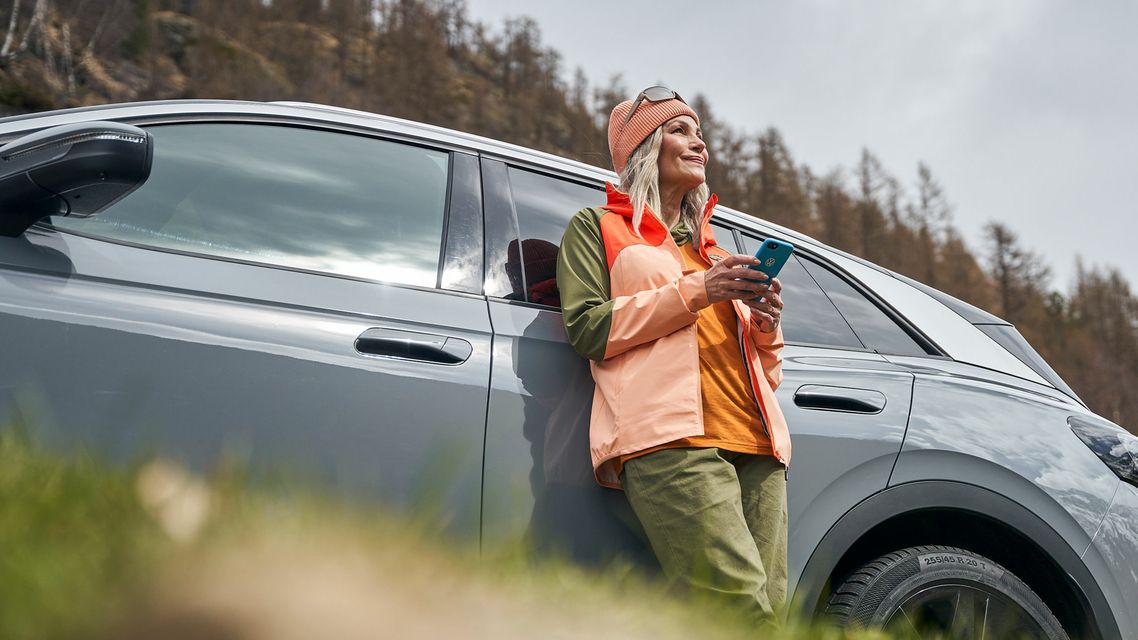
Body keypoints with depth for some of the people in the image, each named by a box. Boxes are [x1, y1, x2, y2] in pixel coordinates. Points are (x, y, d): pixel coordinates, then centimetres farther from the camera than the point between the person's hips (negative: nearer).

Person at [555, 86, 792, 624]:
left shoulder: (712, 249, 35)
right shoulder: (597, 227, 19)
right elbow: (587, 329, 0)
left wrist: (767, 327, 10)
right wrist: (693, 292, -5)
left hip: (756, 447, 6)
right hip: (672, 441, -6)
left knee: (771, 608, -10)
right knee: (743, 609, -25)